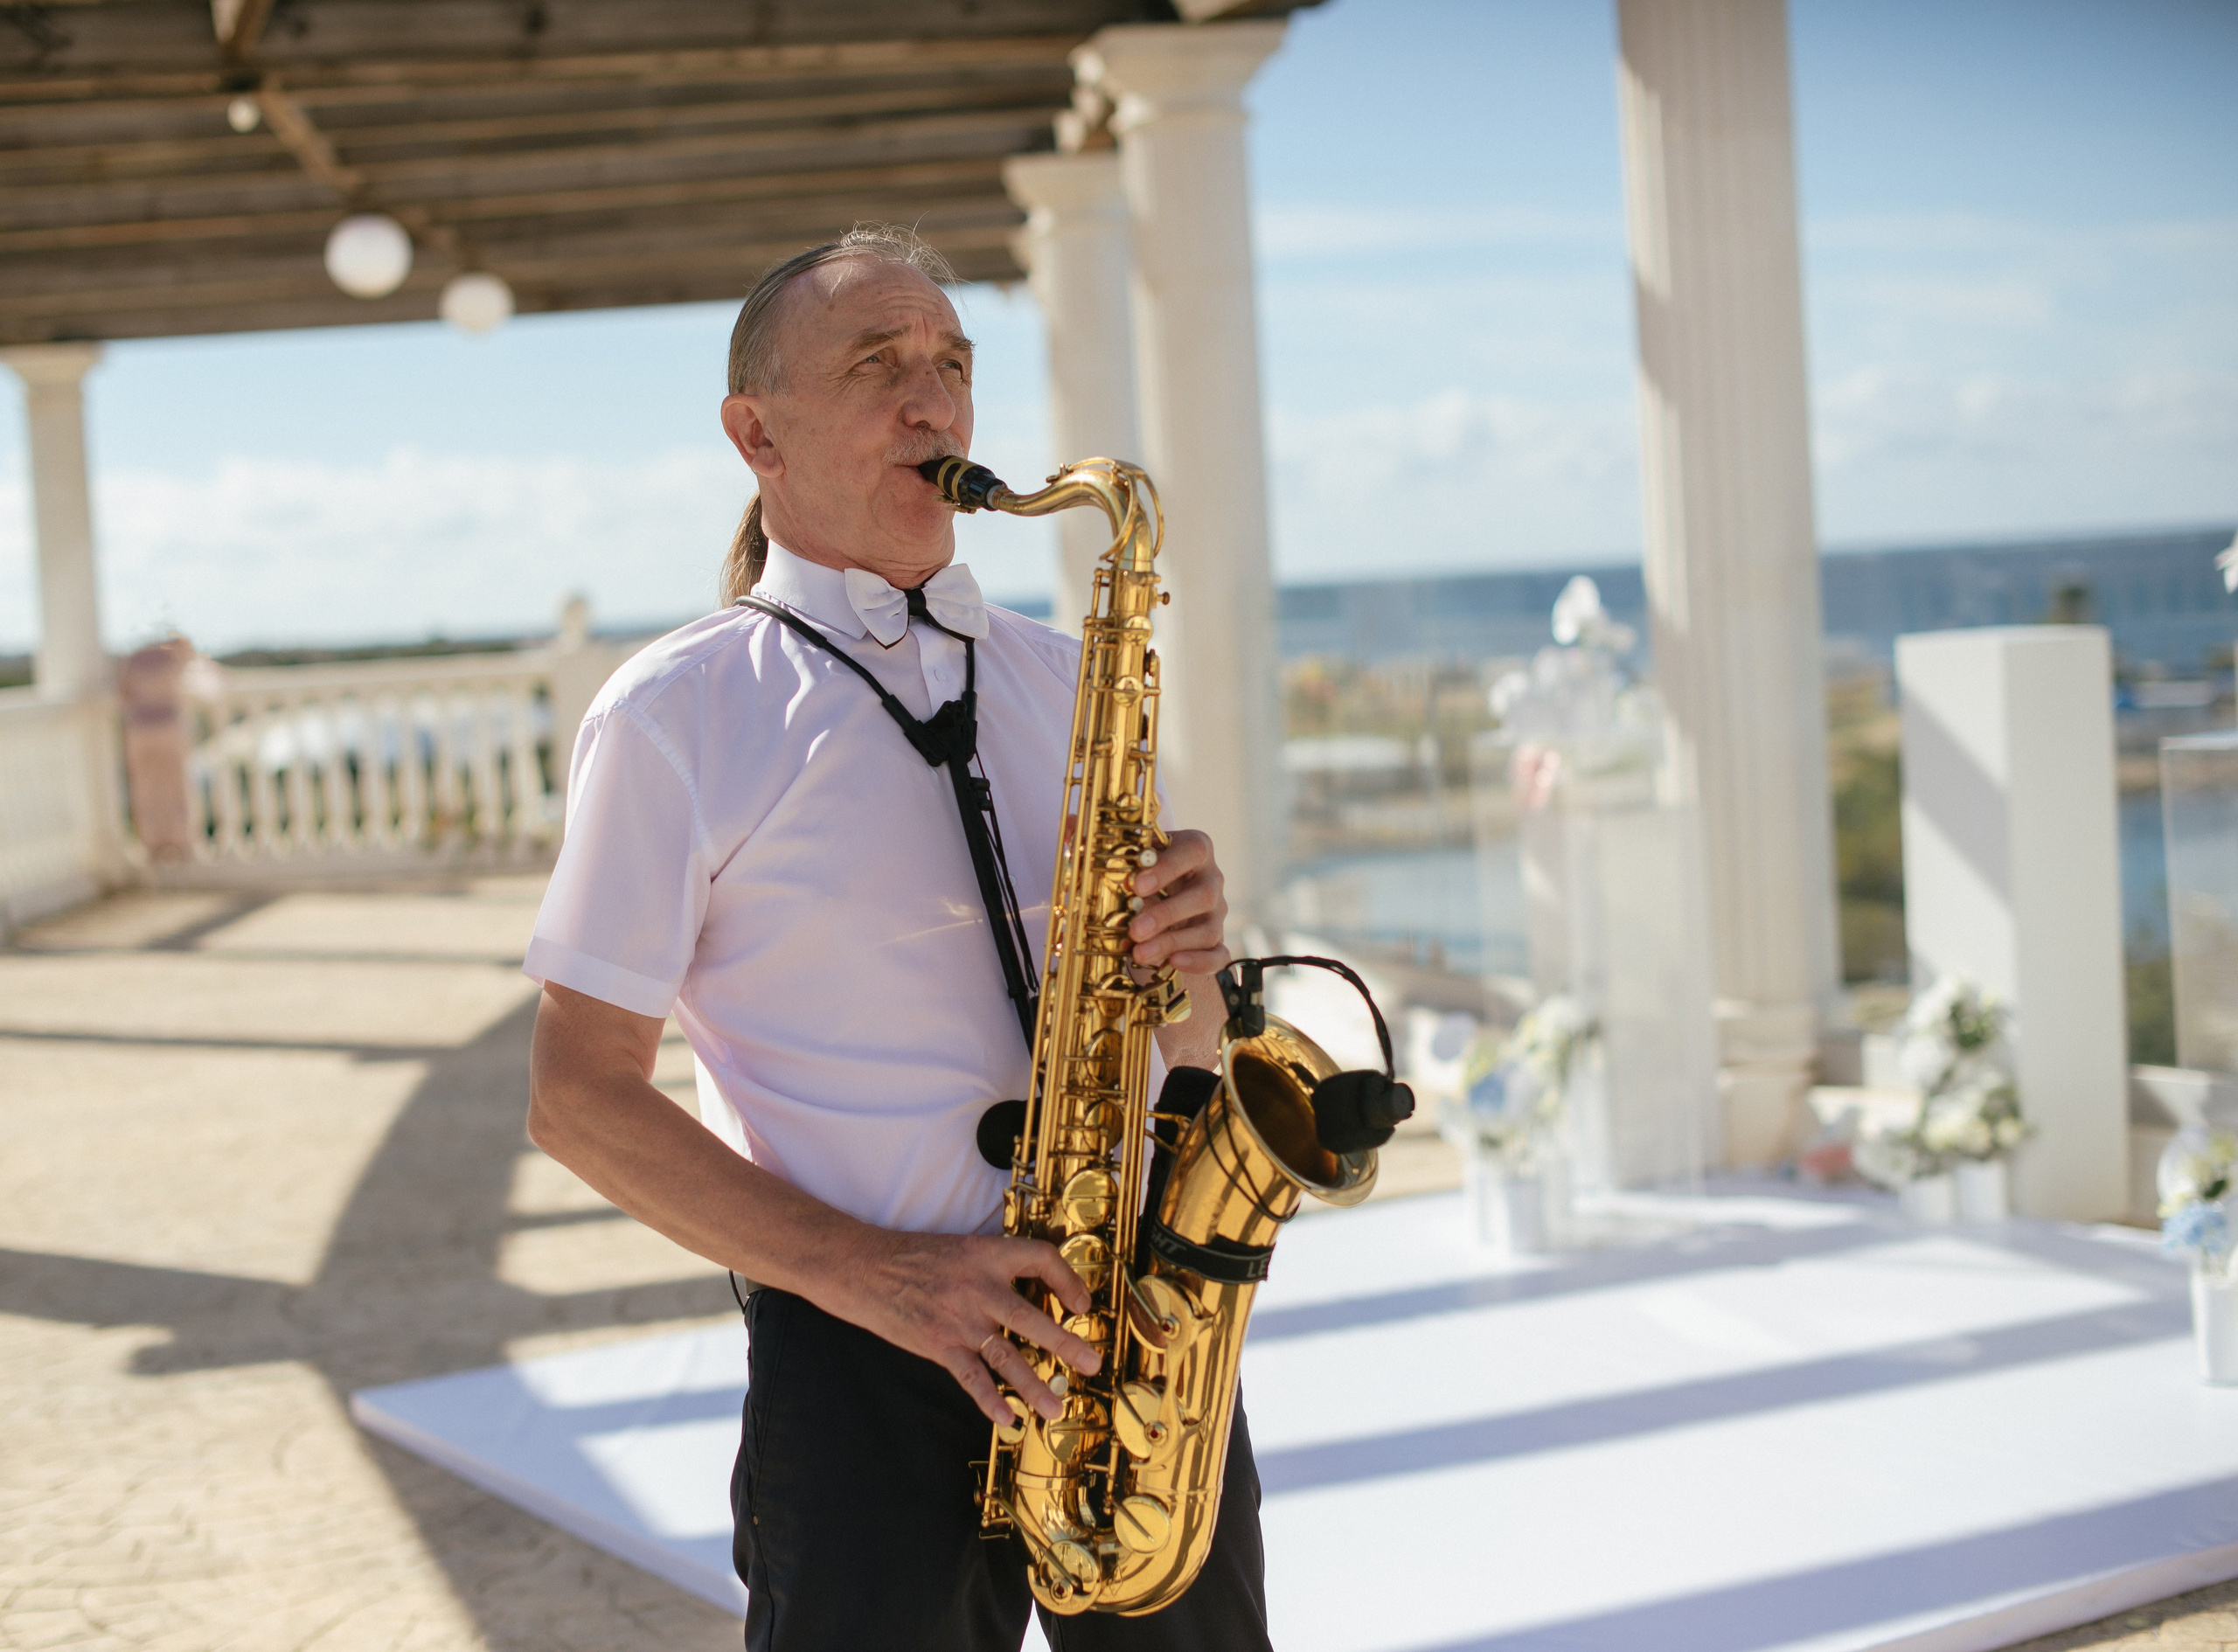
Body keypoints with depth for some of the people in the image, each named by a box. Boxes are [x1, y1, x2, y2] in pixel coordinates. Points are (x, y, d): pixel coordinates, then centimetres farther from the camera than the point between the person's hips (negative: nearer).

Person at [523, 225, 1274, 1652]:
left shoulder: (1064, 681, 13)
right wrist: (868, 1273, -16)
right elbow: (580, 1097, -5)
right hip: (870, 1371, -4)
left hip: (1140, 1320, 4)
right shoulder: (677, 716, -2)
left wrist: (1187, 960, -6)